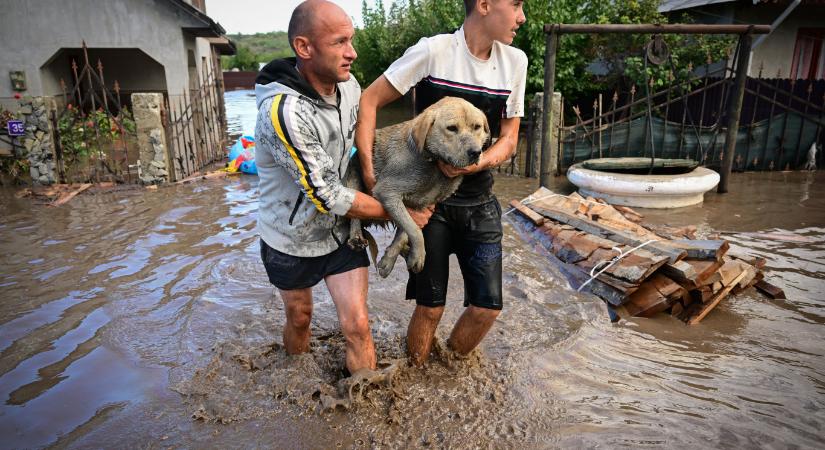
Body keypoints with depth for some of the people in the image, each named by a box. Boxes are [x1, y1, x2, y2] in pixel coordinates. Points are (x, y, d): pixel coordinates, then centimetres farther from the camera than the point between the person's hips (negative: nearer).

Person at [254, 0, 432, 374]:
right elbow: (327, 196, -28)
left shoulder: (349, 87, -10)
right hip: (292, 241, -3)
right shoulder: (283, 112, -32)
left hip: (341, 231, 4)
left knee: (357, 325, -1)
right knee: (299, 318, 19)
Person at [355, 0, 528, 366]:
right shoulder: (433, 51, -12)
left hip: (479, 203, 4)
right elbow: (368, 102, -8)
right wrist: (368, 169, -16)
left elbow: (509, 141, 5)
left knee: (487, 307, 3)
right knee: (430, 307, 2)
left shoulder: (515, 62, 2)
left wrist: (475, 165, -16)